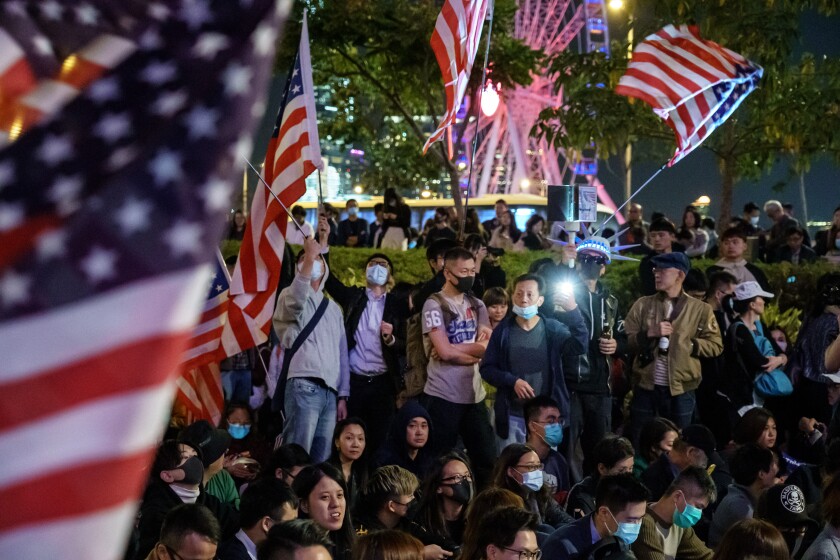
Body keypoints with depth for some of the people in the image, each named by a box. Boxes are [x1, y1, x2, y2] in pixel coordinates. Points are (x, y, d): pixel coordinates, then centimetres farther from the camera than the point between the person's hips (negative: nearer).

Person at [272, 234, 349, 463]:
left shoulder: (333, 308, 25)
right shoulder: (291, 296, 7)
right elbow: (297, 300, -20)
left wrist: (342, 395, 16)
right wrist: (309, 258, -27)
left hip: (329, 390, 6)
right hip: (304, 386, -6)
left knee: (321, 458, 2)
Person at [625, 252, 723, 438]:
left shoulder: (700, 309, 2)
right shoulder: (642, 304, 6)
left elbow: (715, 345, 1)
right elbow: (625, 341, 1)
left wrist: (687, 345, -9)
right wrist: (649, 334, -14)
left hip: (681, 390, -1)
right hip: (646, 387, 1)